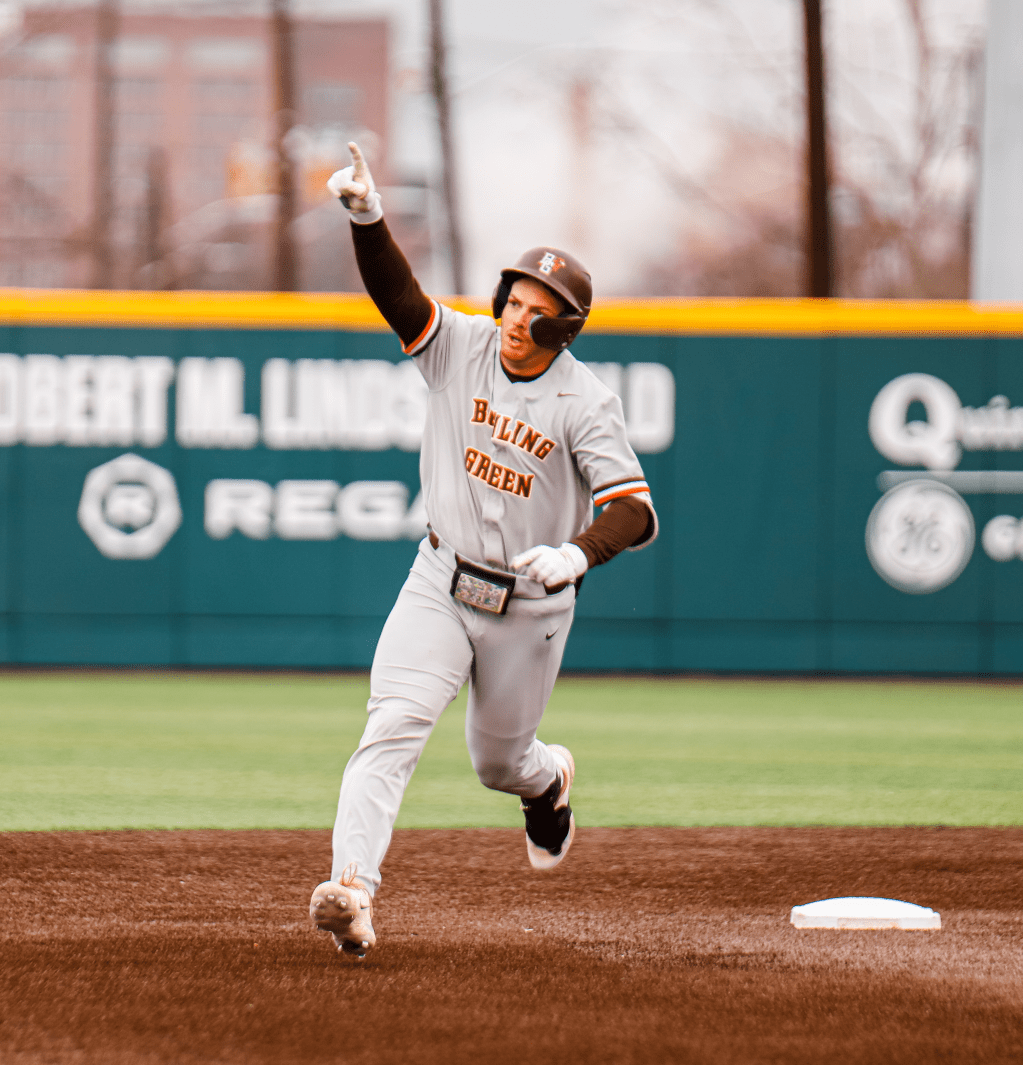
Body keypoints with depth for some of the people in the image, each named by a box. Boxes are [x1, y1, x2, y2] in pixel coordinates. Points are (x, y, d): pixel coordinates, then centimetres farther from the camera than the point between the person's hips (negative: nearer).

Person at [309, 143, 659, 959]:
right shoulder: (462, 346, -6)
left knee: (497, 761, 17)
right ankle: (352, 890, -32)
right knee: (394, 727, -20)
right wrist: (368, 221, -41)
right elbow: (395, 291, -22)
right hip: (441, 584, 1)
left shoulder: (585, 403, -14)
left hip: (531, 607, -1)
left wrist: (578, 553, -40)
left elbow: (637, 511, -21)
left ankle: (550, 779, 55)